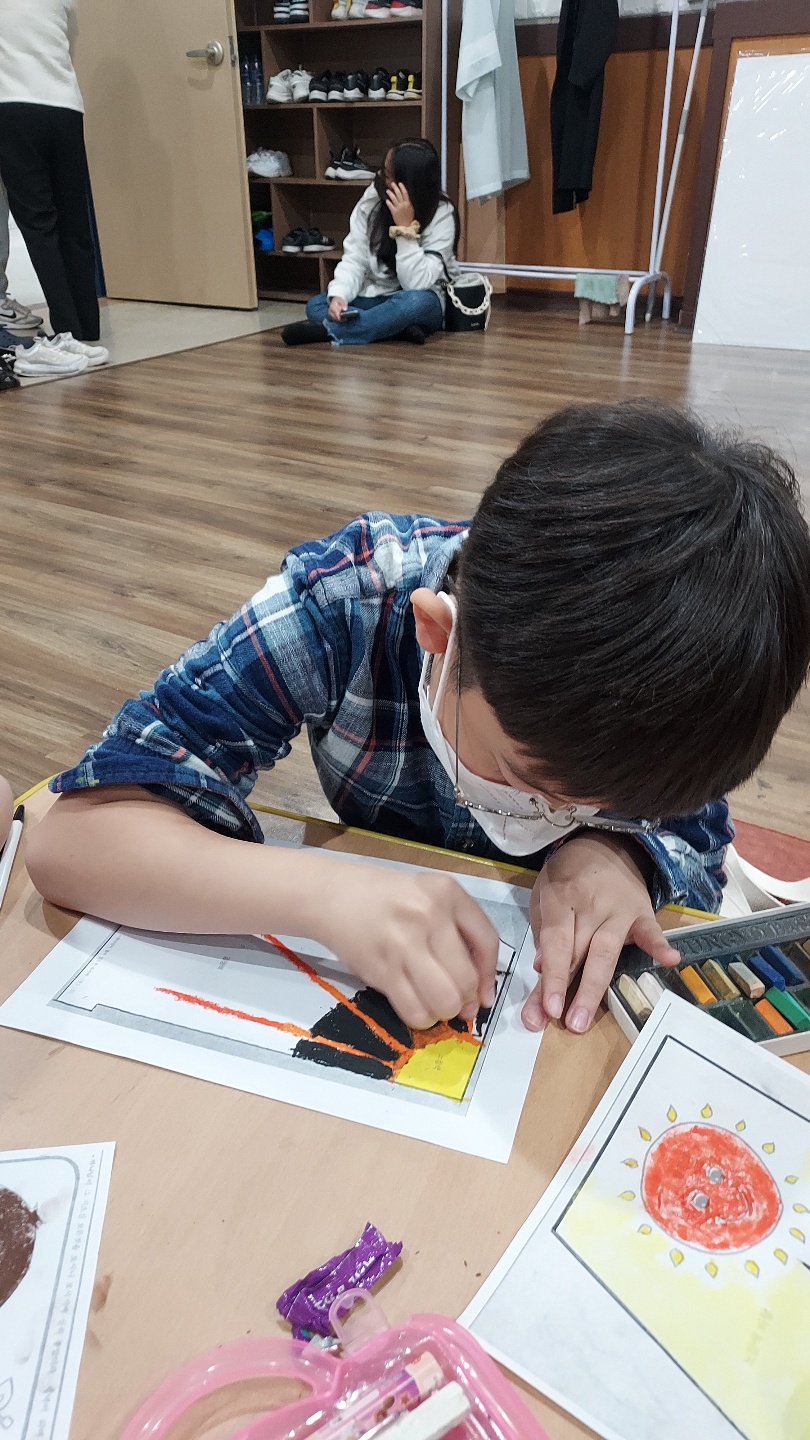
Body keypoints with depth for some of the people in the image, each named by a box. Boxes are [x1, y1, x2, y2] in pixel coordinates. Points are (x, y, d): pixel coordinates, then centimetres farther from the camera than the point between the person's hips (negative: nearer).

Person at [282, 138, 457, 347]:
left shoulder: (441, 215, -17)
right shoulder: (373, 197, -6)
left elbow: (417, 284, -24)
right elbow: (354, 258, -8)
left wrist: (406, 227, -31)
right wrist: (338, 294, -26)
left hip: (417, 306, -4)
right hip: (375, 298, 4)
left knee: (418, 301, -39)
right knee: (316, 306, -18)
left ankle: (327, 330, -30)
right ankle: (398, 329, -30)